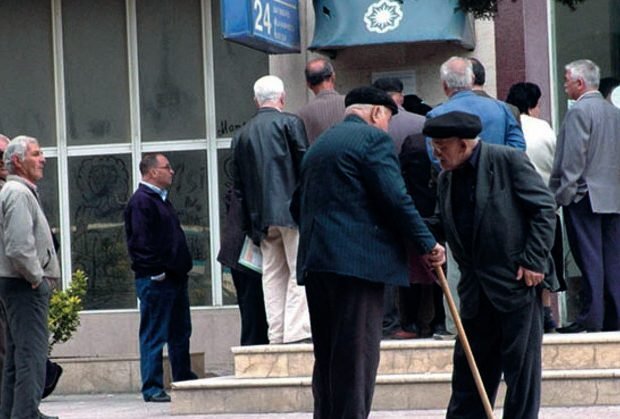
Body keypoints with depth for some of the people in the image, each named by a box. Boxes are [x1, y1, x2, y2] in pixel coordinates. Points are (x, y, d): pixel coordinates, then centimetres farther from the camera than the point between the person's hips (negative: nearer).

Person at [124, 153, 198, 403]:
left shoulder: (160, 199, 19)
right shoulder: (141, 201, -13)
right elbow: (141, 242, -19)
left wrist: (183, 267, 18)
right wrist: (157, 272, -20)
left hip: (174, 278, 10)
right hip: (156, 279, -10)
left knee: (181, 333, 16)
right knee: (154, 335, -5)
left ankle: (185, 381, 25)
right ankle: (152, 388, -2)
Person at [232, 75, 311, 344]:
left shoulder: (242, 134, 13)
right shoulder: (290, 123, -3)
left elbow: (237, 183, 13)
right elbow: (305, 164, -8)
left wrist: (252, 224, 15)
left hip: (262, 216, 5)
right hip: (291, 209, -5)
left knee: (273, 274, 9)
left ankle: (276, 333, 7)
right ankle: (297, 331, -10)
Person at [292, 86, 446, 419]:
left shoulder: (318, 145, 22)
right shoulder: (374, 138, -4)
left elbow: (298, 206, 25)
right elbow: (396, 199, -13)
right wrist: (428, 245, -6)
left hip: (315, 262, 8)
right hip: (359, 261, -8)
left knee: (327, 358, 11)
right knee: (356, 356, -7)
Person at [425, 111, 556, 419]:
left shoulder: (508, 161, -9)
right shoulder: (446, 179, 10)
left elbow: (544, 208, -9)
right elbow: (443, 225, 16)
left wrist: (533, 260, -15)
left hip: (517, 280, -6)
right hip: (476, 288, 6)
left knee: (521, 365, 1)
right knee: (469, 363, 11)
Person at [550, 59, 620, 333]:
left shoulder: (579, 112, -10)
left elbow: (573, 158, -14)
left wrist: (563, 194, -11)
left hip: (585, 196, -7)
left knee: (589, 258, -7)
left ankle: (591, 317, -7)